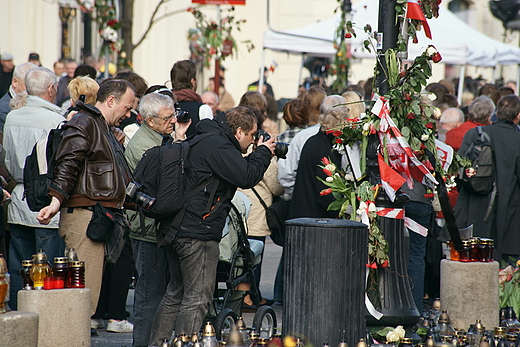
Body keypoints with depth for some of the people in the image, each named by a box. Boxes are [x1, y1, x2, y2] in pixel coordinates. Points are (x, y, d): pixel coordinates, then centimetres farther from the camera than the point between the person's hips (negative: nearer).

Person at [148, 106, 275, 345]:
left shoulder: (205, 142, 19)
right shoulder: (217, 146, -14)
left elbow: (239, 171, 25)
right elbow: (247, 177, -19)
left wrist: (259, 155, 15)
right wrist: (263, 153, -3)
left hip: (178, 228, 11)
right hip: (198, 233, -11)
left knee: (176, 294, 18)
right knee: (197, 298, -7)